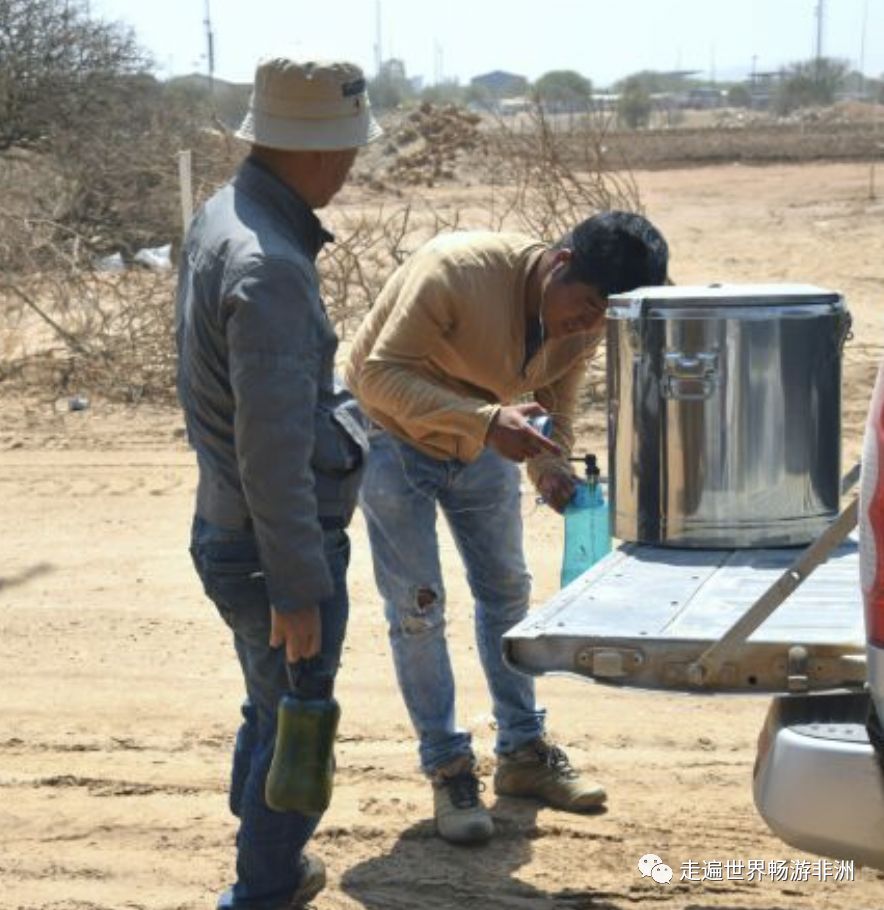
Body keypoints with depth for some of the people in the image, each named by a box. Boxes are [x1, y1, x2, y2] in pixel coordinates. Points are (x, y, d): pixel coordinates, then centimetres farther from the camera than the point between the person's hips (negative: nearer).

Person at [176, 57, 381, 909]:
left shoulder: (220, 218, 4)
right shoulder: (267, 265, -27)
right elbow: (272, 447, -27)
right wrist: (298, 589, -22)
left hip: (227, 529, 10)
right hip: (274, 547, -10)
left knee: (269, 714, 26)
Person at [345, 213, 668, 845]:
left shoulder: (585, 325, -15)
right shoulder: (456, 271, -35)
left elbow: (556, 411, -2)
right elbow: (380, 376, -36)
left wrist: (554, 472, -25)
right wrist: (485, 421, -46)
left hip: (482, 443, 6)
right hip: (393, 434, -6)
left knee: (507, 591, 10)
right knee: (417, 605, -6)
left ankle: (523, 752, 23)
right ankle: (447, 769, 4)